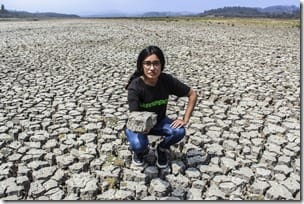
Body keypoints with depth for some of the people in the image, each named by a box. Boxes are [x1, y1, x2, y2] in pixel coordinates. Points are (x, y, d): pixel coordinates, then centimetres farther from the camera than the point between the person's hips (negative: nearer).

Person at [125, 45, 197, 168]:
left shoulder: (167, 80, -20)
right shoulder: (135, 86, -28)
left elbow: (192, 94, -10)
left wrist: (185, 120, -17)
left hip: (159, 122, 3)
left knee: (179, 131, -26)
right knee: (139, 144, -33)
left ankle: (161, 149, 7)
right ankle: (139, 150, 7)